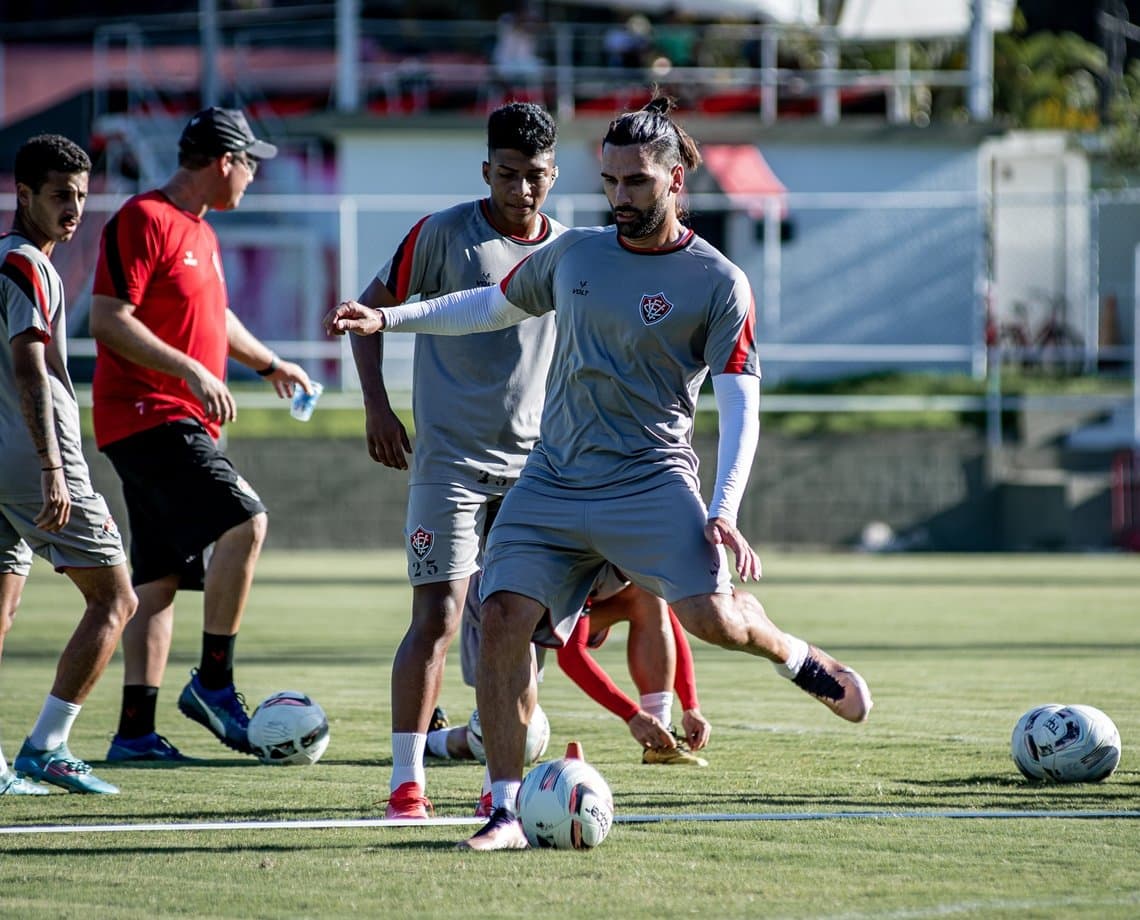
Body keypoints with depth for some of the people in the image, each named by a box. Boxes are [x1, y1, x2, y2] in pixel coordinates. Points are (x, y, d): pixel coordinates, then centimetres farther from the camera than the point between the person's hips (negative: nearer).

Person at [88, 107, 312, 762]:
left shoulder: (201, 234, 20)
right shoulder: (144, 221, -10)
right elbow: (108, 319, -18)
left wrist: (269, 362, 44)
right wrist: (190, 371, -24)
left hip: (186, 426, 10)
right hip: (147, 415, -10)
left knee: (161, 581, 7)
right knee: (245, 520, -21)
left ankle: (136, 731, 8)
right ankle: (214, 684, -16)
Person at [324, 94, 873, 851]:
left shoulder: (718, 283, -2)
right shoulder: (574, 254, 11)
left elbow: (739, 406, -6)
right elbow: (494, 306, 28)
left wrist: (725, 512, -18)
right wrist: (387, 319, 21)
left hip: (649, 477, -4)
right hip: (551, 481, 4)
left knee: (709, 613, -23)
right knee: (503, 618, -13)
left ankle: (796, 658, 14)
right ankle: (507, 810, -4)